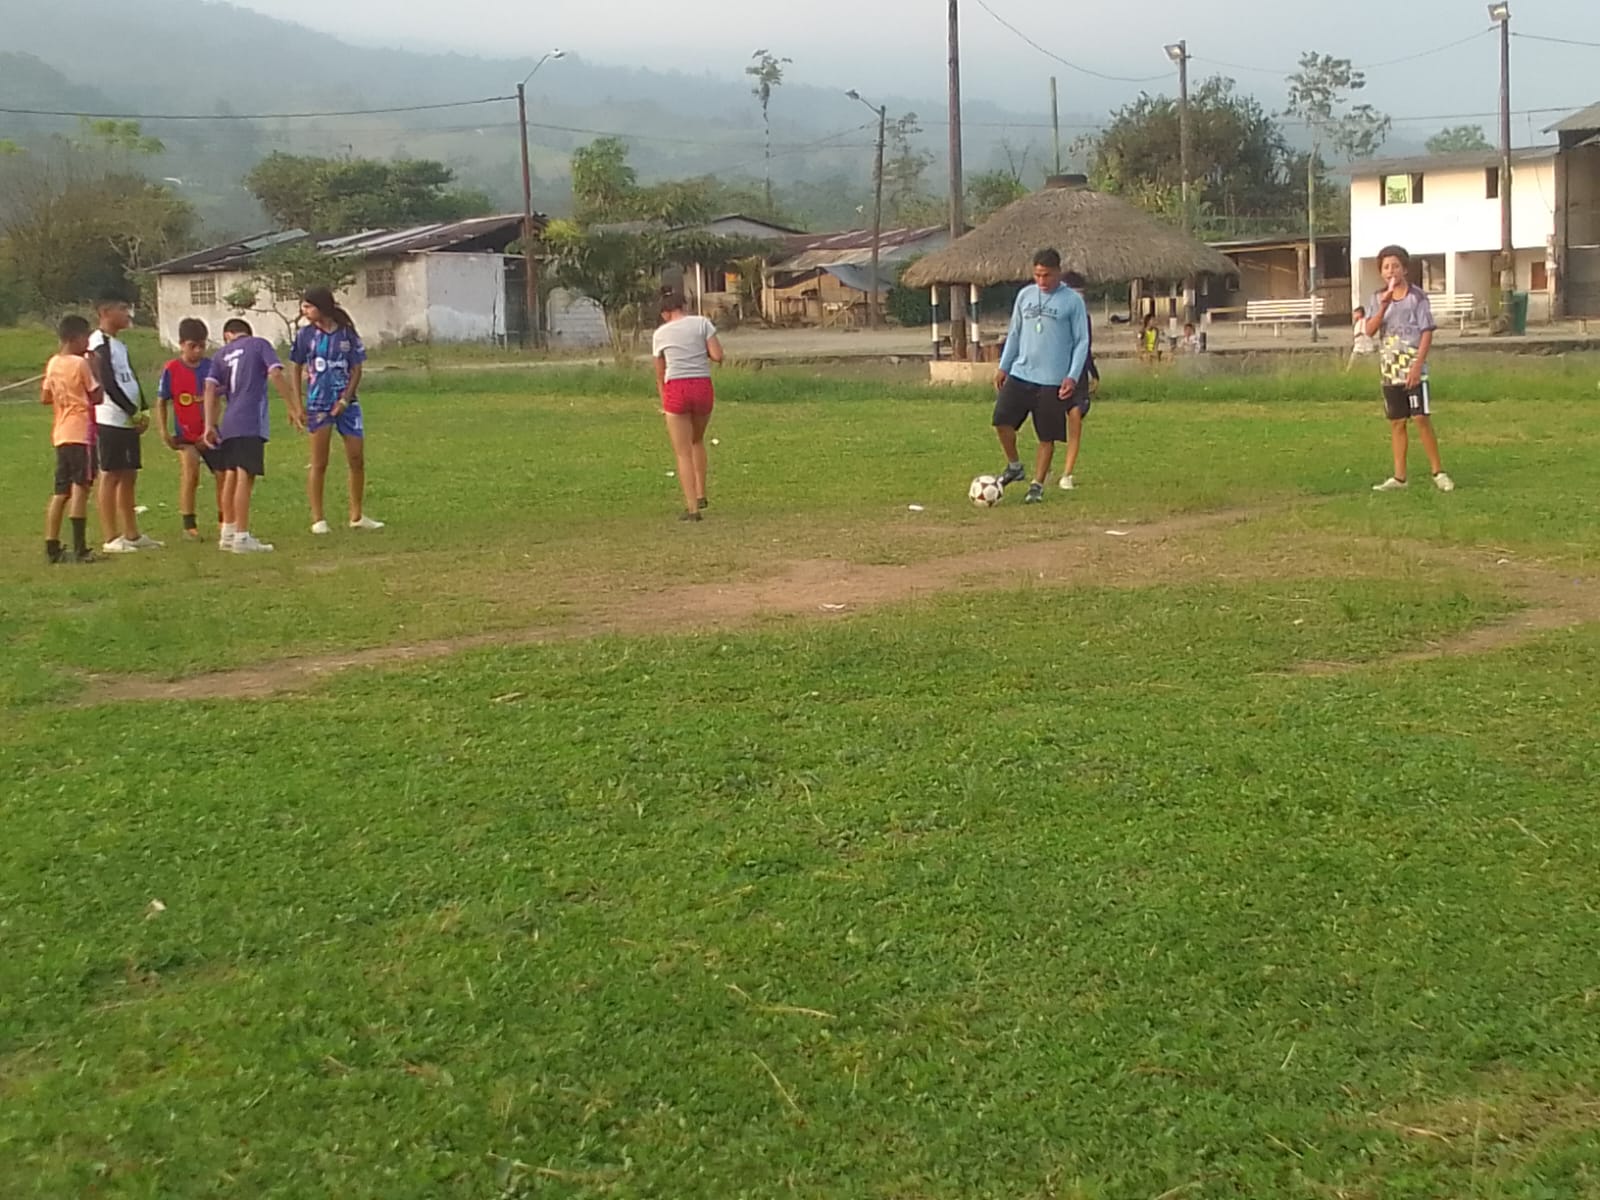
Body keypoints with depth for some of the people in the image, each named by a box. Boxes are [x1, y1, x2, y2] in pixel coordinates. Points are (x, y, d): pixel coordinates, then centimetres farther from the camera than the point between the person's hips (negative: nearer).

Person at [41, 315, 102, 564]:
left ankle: (52, 547, 8)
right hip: (81, 432, -7)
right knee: (80, 488, -8)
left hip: (61, 433, 7)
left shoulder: (53, 364, 11)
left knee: (61, 491, 9)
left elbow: (45, 398, 15)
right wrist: (95, 369, 2)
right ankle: (80, 549, -11)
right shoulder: (81, 363, -9)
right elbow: (97, 397, -7)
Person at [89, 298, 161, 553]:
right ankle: (111, 539, -3)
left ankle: (132, 534, 18)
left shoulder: (119, 344, 18)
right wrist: (134, 412, -13)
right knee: (110, 476, -6)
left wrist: (143, 410, 7)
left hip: (129, 420, 9)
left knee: (129, 476, 11)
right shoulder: (99, 342, -11)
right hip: (110, 420, -9)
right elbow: (108, 383, -17)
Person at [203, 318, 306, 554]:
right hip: (251, 423, -5)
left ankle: (228, 533, 23)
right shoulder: (260, 345, 5)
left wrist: (210, 425, 3)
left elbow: (211, 389, 5)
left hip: (228, 425, 5)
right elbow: (276, 375, -8)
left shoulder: (221, 354, 16)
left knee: (231, 477, 15)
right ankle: (242, 537, -10)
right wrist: (295, 408, -7)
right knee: (245, 477, -8)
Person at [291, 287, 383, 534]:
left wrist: (345, 400, -9)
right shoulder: (306, 335, 0)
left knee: (357, 460, 4)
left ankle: (357, 516, 16)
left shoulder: (347, 333, -1)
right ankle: (318, 519, 3)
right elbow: (297, 370, 7)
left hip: (347, 403, 1)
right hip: (318, 405, -1)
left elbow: (357, 369, 1)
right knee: (319, 464, -2)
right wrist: (298, 404, 0)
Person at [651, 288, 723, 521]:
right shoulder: (702, 323, 4)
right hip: (703, 386, 2)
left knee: (683, 453, 5)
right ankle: (700, 495, 24)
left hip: (675, 389, -1)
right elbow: (718, 356, -4)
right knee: (697, 440, 27)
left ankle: (692, 507, -1)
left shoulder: (660, 334, 7)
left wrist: (664, 402, 26)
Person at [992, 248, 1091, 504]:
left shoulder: (1073, 301, -4)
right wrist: (1003, 367, 11)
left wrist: (1073, 376, -12)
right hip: (1020, 374, 4)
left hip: (1053, 380, -4)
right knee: (1002, 420, -8)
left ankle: (1037, 485, 14)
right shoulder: (1025, 295, 9)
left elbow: (1082, 341, -2)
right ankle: (1014, 466, 15)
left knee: (1047, 436, 0)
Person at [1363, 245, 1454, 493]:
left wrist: (1417, 365, -16)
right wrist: (1384, 306, -17)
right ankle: (1399, 477, 11)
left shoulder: (1417, 296, -5)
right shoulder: (1379, 298, 8)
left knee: (1422, 419, -8)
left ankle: (1438, 472, 1)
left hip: (1413, 369, -5)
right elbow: (1370, 331, -3)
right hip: (1390, 371, 5)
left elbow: (1427, 332, -8)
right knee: (1396, 423, 8)